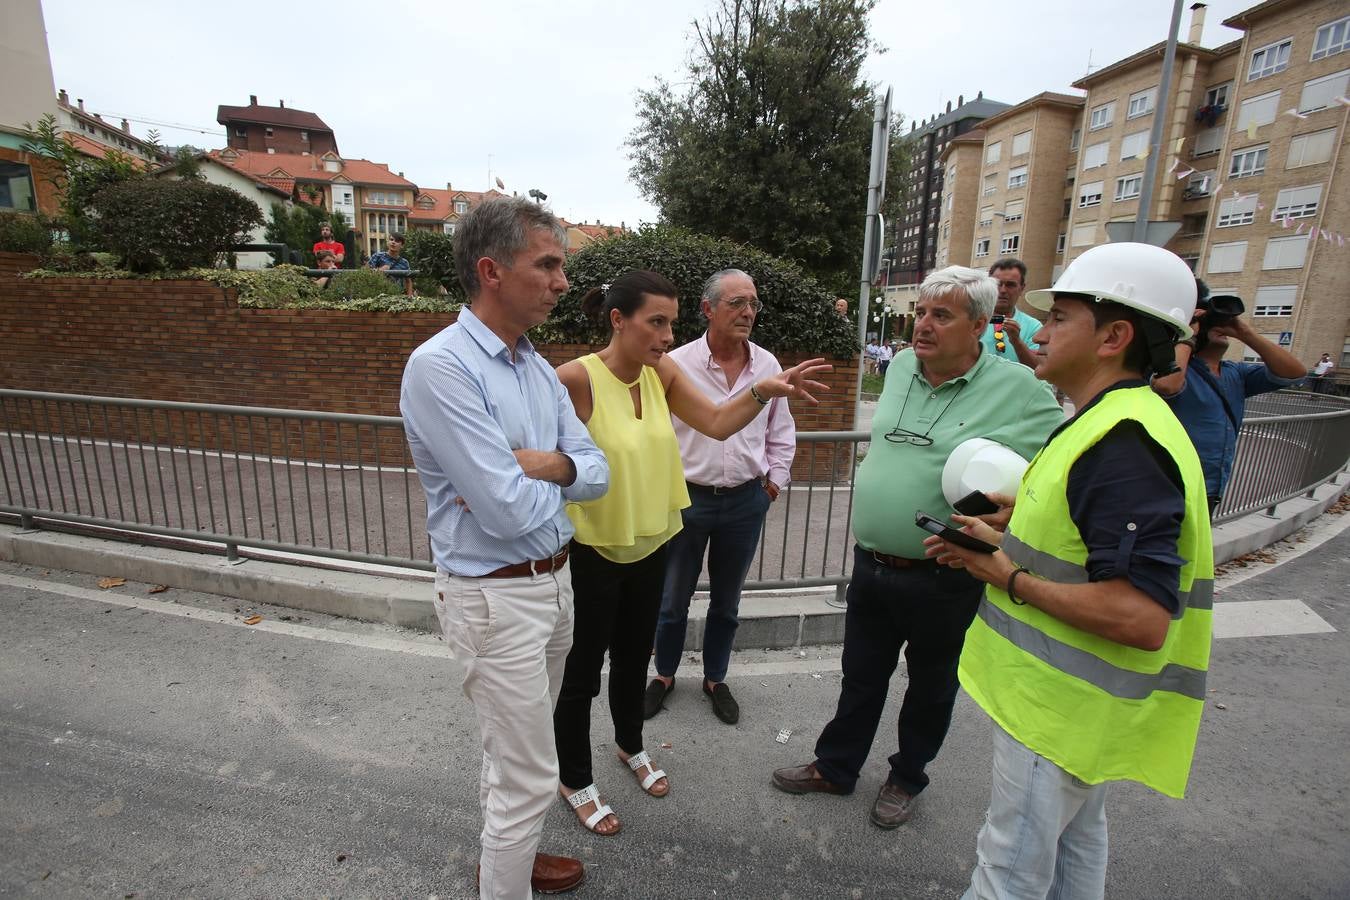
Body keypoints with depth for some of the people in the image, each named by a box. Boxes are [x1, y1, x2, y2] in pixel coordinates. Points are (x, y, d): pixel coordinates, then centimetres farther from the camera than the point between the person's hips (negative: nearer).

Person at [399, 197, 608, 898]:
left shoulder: (539, 368, 5)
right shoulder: (441, 366, -21)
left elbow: (597, 472, 3)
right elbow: (509, 512, -26)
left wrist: (546, 465, -18)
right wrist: (558, 481, -6)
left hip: (553, 581, 8)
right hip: (496, 597, -8)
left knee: (516, 748, 26)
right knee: (531, 778, 6)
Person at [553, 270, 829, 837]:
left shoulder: (663, 372, -3)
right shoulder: (576, 378, -23)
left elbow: (718, 424, -5)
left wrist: (764, 391, -19)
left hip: (650, 545, 6)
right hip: (592, 552, -6)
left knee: (634, 658, 25)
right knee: (584, 671, 13)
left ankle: (630, 746, 53)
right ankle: (575, 783, 38)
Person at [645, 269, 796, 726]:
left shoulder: (768, 365, 1)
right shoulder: (677, 364, -10)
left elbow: (781, 432, 11)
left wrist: (775, 478, 5)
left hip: (746, 501, 3)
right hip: (687, 497, -2)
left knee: (726, 600, 18)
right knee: (673, 598, 13)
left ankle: (715, 679, 38)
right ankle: (664, 675, 37)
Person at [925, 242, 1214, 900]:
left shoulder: (1124, 443, -27)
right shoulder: (1111, 425, 8)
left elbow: (1140, 616, -32)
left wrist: (1010, 578, -21)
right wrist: (1004, 540, 3)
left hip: (1061, 707, -10)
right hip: (1072, 698, 10)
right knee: (1073, 846, 28)